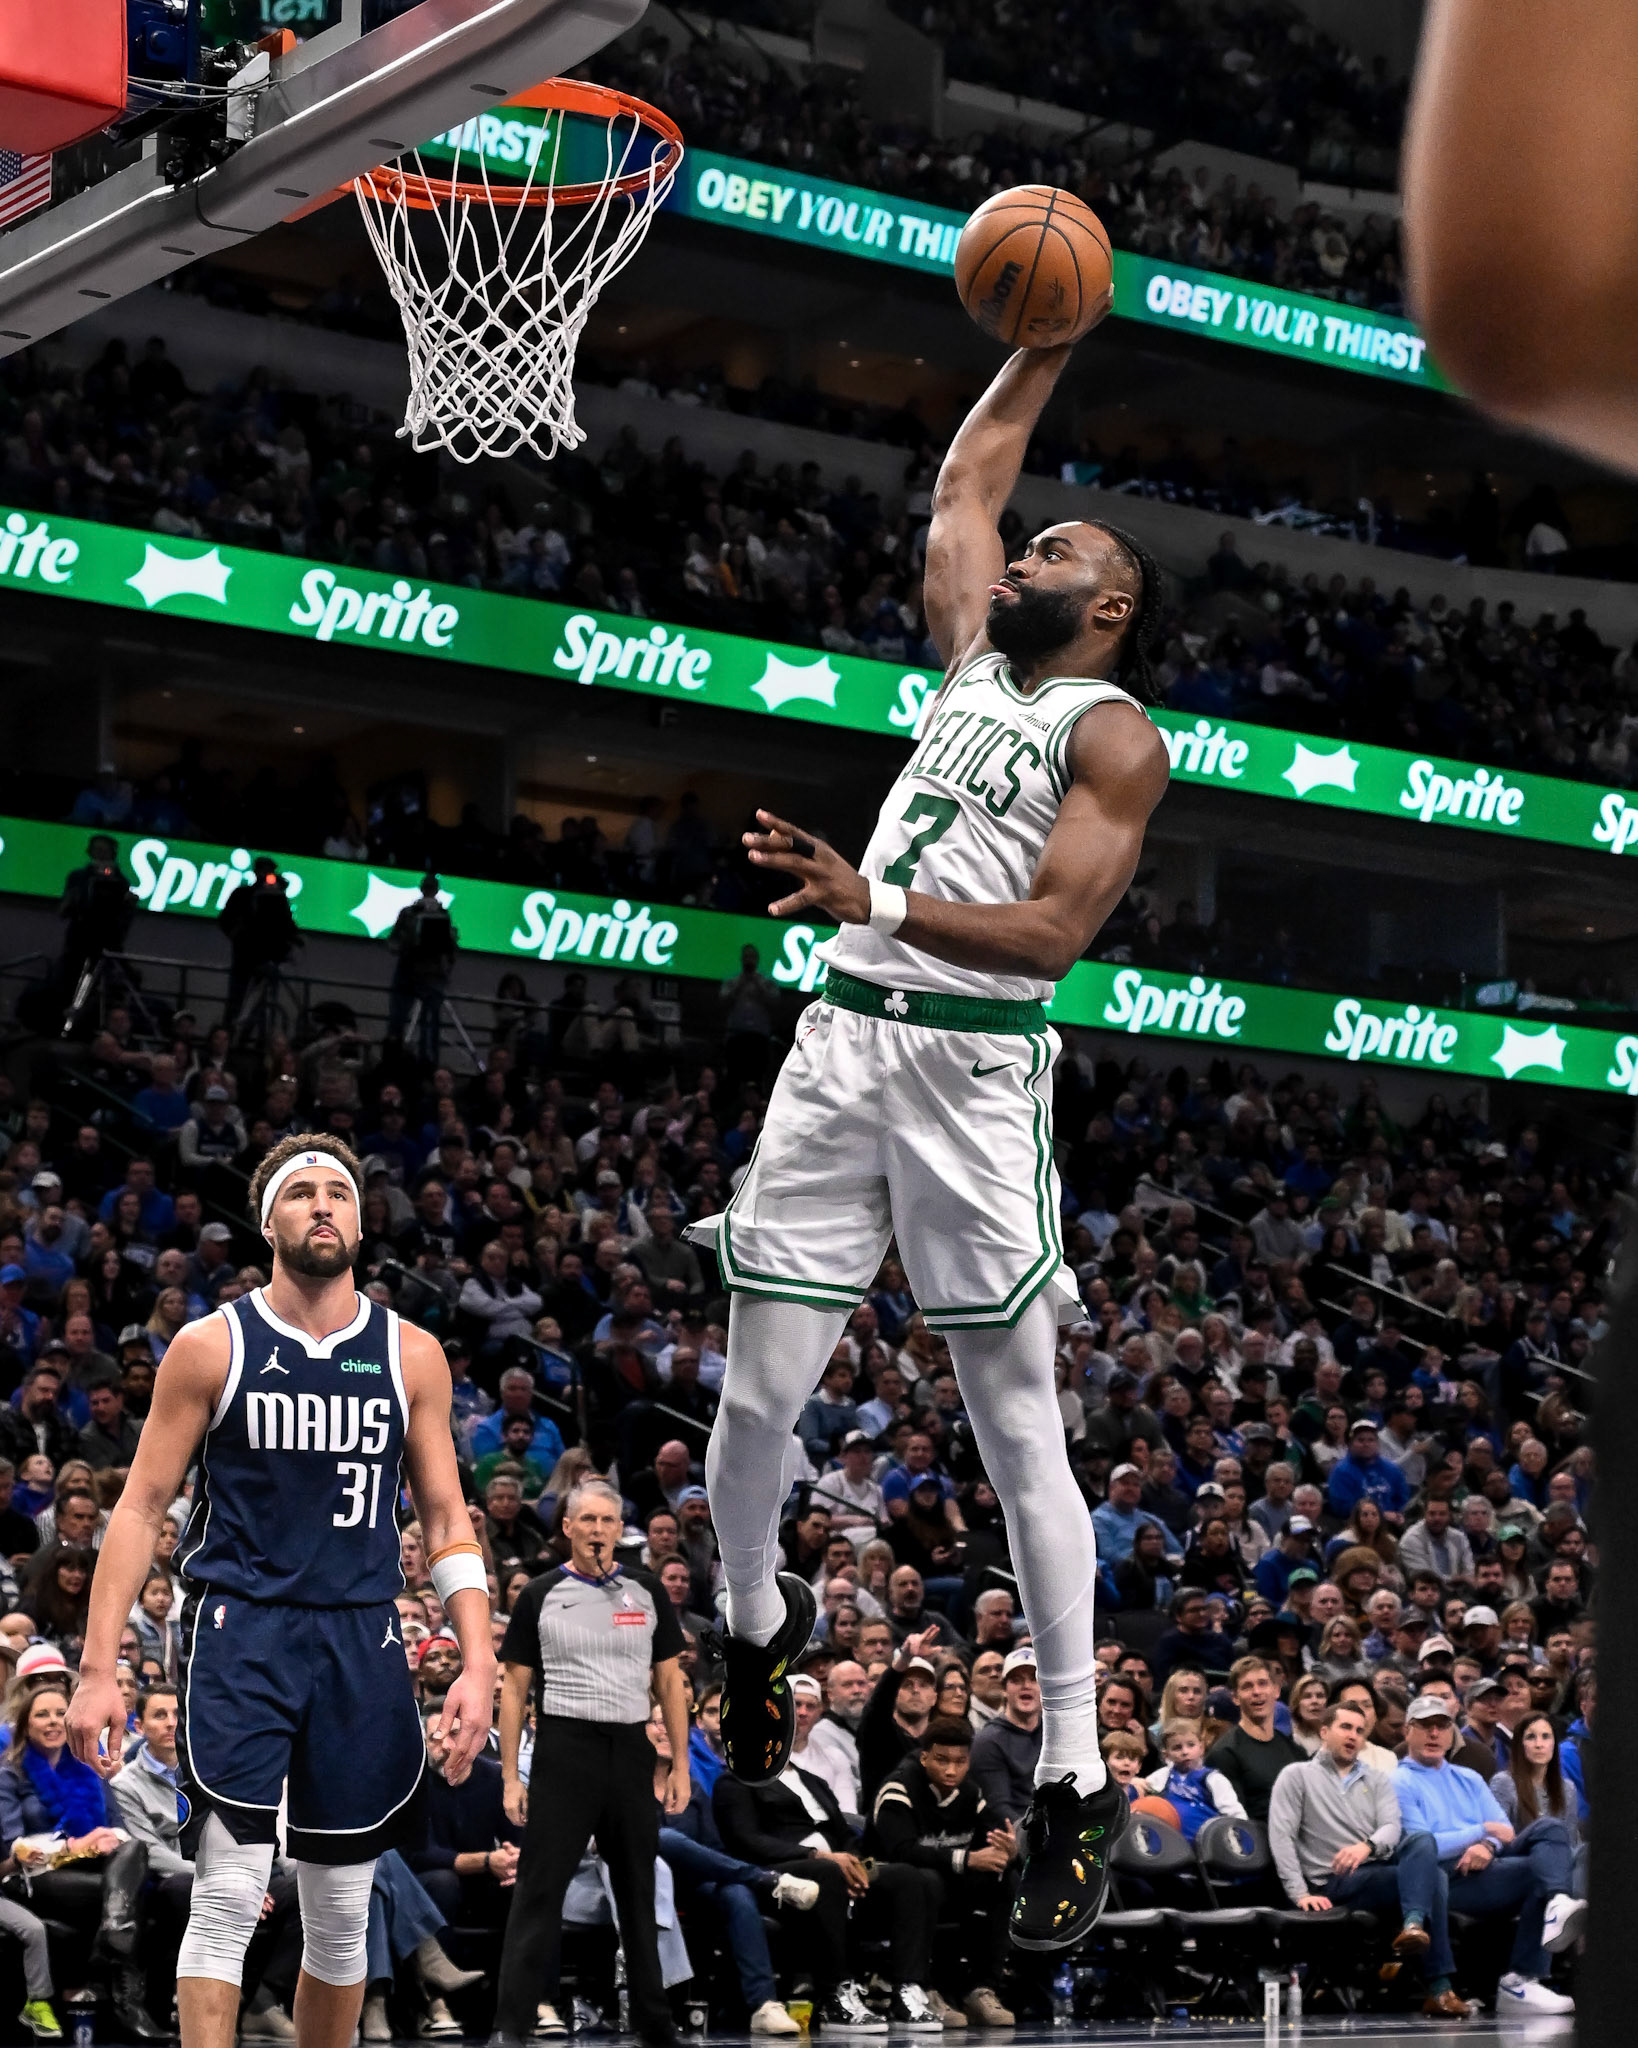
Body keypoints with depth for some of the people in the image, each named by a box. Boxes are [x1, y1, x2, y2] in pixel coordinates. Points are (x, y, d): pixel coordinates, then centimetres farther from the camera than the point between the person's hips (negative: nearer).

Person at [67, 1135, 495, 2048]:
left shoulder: (412, 1354, 6)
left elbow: (447, 1516, 9)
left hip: (362, 1639, 3)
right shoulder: (212, 1346, -1)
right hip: (241, 1630, -3)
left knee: (342, 1916, 9)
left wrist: (479, 1663, -2)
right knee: (230, 1894, -13)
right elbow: (141, 1507, 1)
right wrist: (99, 1670, -6)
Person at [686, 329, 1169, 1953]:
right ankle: (755, 1623, 30)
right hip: (843, 1038, 6)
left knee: (1018, 1430, -6)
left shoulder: (1116, 736, -1)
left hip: (976, 1060, -6)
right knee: (756, 1400, 3)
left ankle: (1074, 1781, -2)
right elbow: (964, 479, 31)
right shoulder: (975, 659, 19)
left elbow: (1052, 933, -14)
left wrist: (874, 905, -27)